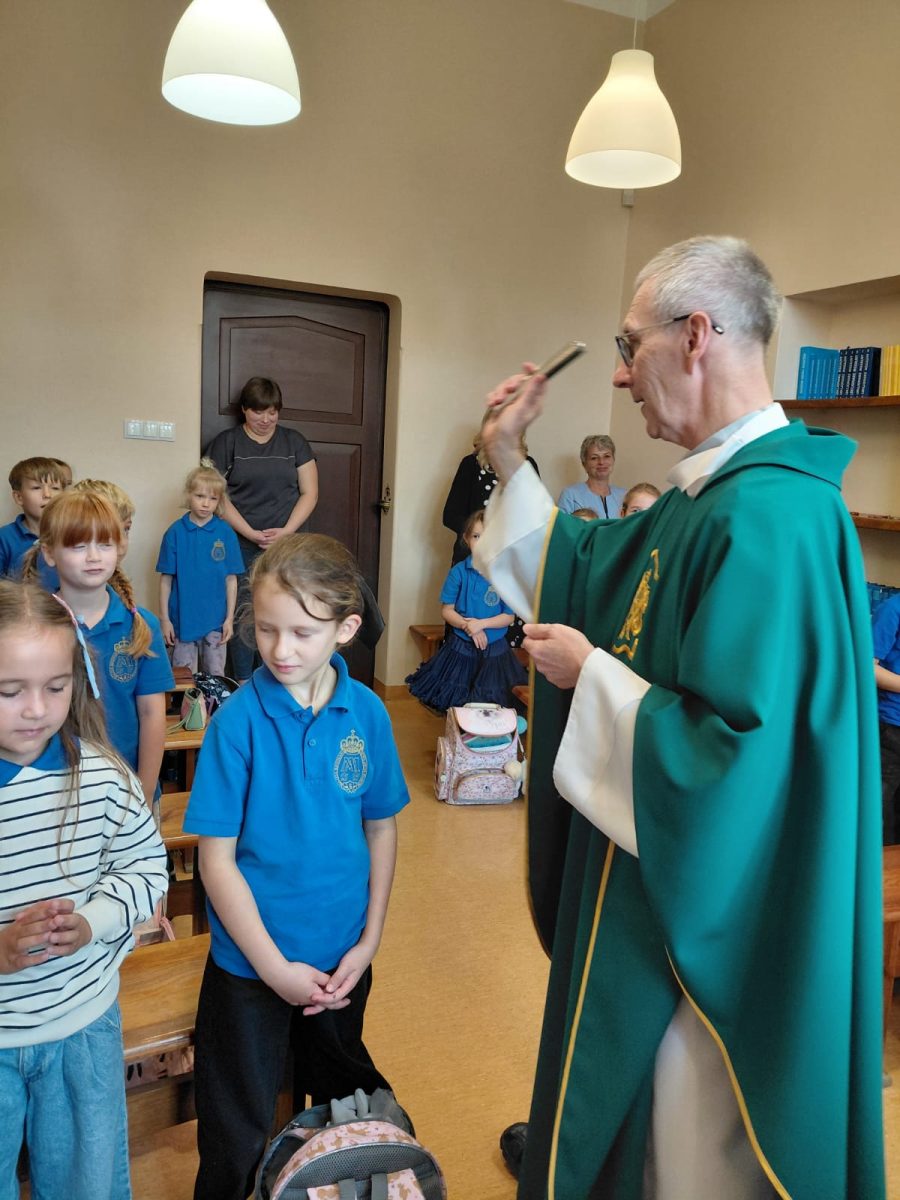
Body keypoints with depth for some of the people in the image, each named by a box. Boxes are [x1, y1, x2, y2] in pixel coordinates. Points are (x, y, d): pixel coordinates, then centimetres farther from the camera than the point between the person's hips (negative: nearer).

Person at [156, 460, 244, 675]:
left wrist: (229, 618, -2)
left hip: (215, 621, 1)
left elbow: (231, 579, 0)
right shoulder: (175, 532, -4)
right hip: (183, 620, 0)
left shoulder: (225, 533, -3)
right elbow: (166, 578, 0)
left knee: (216, 677, 11)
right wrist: (164, 618, -2)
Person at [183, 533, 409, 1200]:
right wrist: (275, 966, -15)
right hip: (251, 963, -3)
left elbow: (381, 828, 0)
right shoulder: (239, 720, -19)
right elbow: (217, 857, -15)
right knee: (236, 1140, 14)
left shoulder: (367, 713, -10)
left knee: (343, 1102, 26)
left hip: (342, 959, 3)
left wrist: (369, 942, -4)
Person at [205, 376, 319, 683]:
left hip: (287, 547, 2)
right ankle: (243, 686, 11)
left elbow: (309, 493, 7)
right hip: (243, 548, -1)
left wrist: (286, 531, -7)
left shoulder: (294, 442, 12)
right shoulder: (226, 443, 6)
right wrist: (250, 533, -12)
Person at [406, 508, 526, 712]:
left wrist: (480, 624, -18)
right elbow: (446, 610, -3)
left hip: (494, 650, 0)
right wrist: (467, 626, -17)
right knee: (455, 702, 12)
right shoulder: (459, 572, -6)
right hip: (460, 648, 1)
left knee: (490, 707, 9)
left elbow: (509, 616, -6)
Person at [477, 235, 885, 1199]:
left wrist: (590, 674, -19)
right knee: (628, 1099, 30)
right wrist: (509, 464, 8)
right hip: (656, 867, 9)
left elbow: (729, 744, -32)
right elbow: (587, 569, 15)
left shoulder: (767, 518, -29)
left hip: (712, 895, -9)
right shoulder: (713, 492, 3)